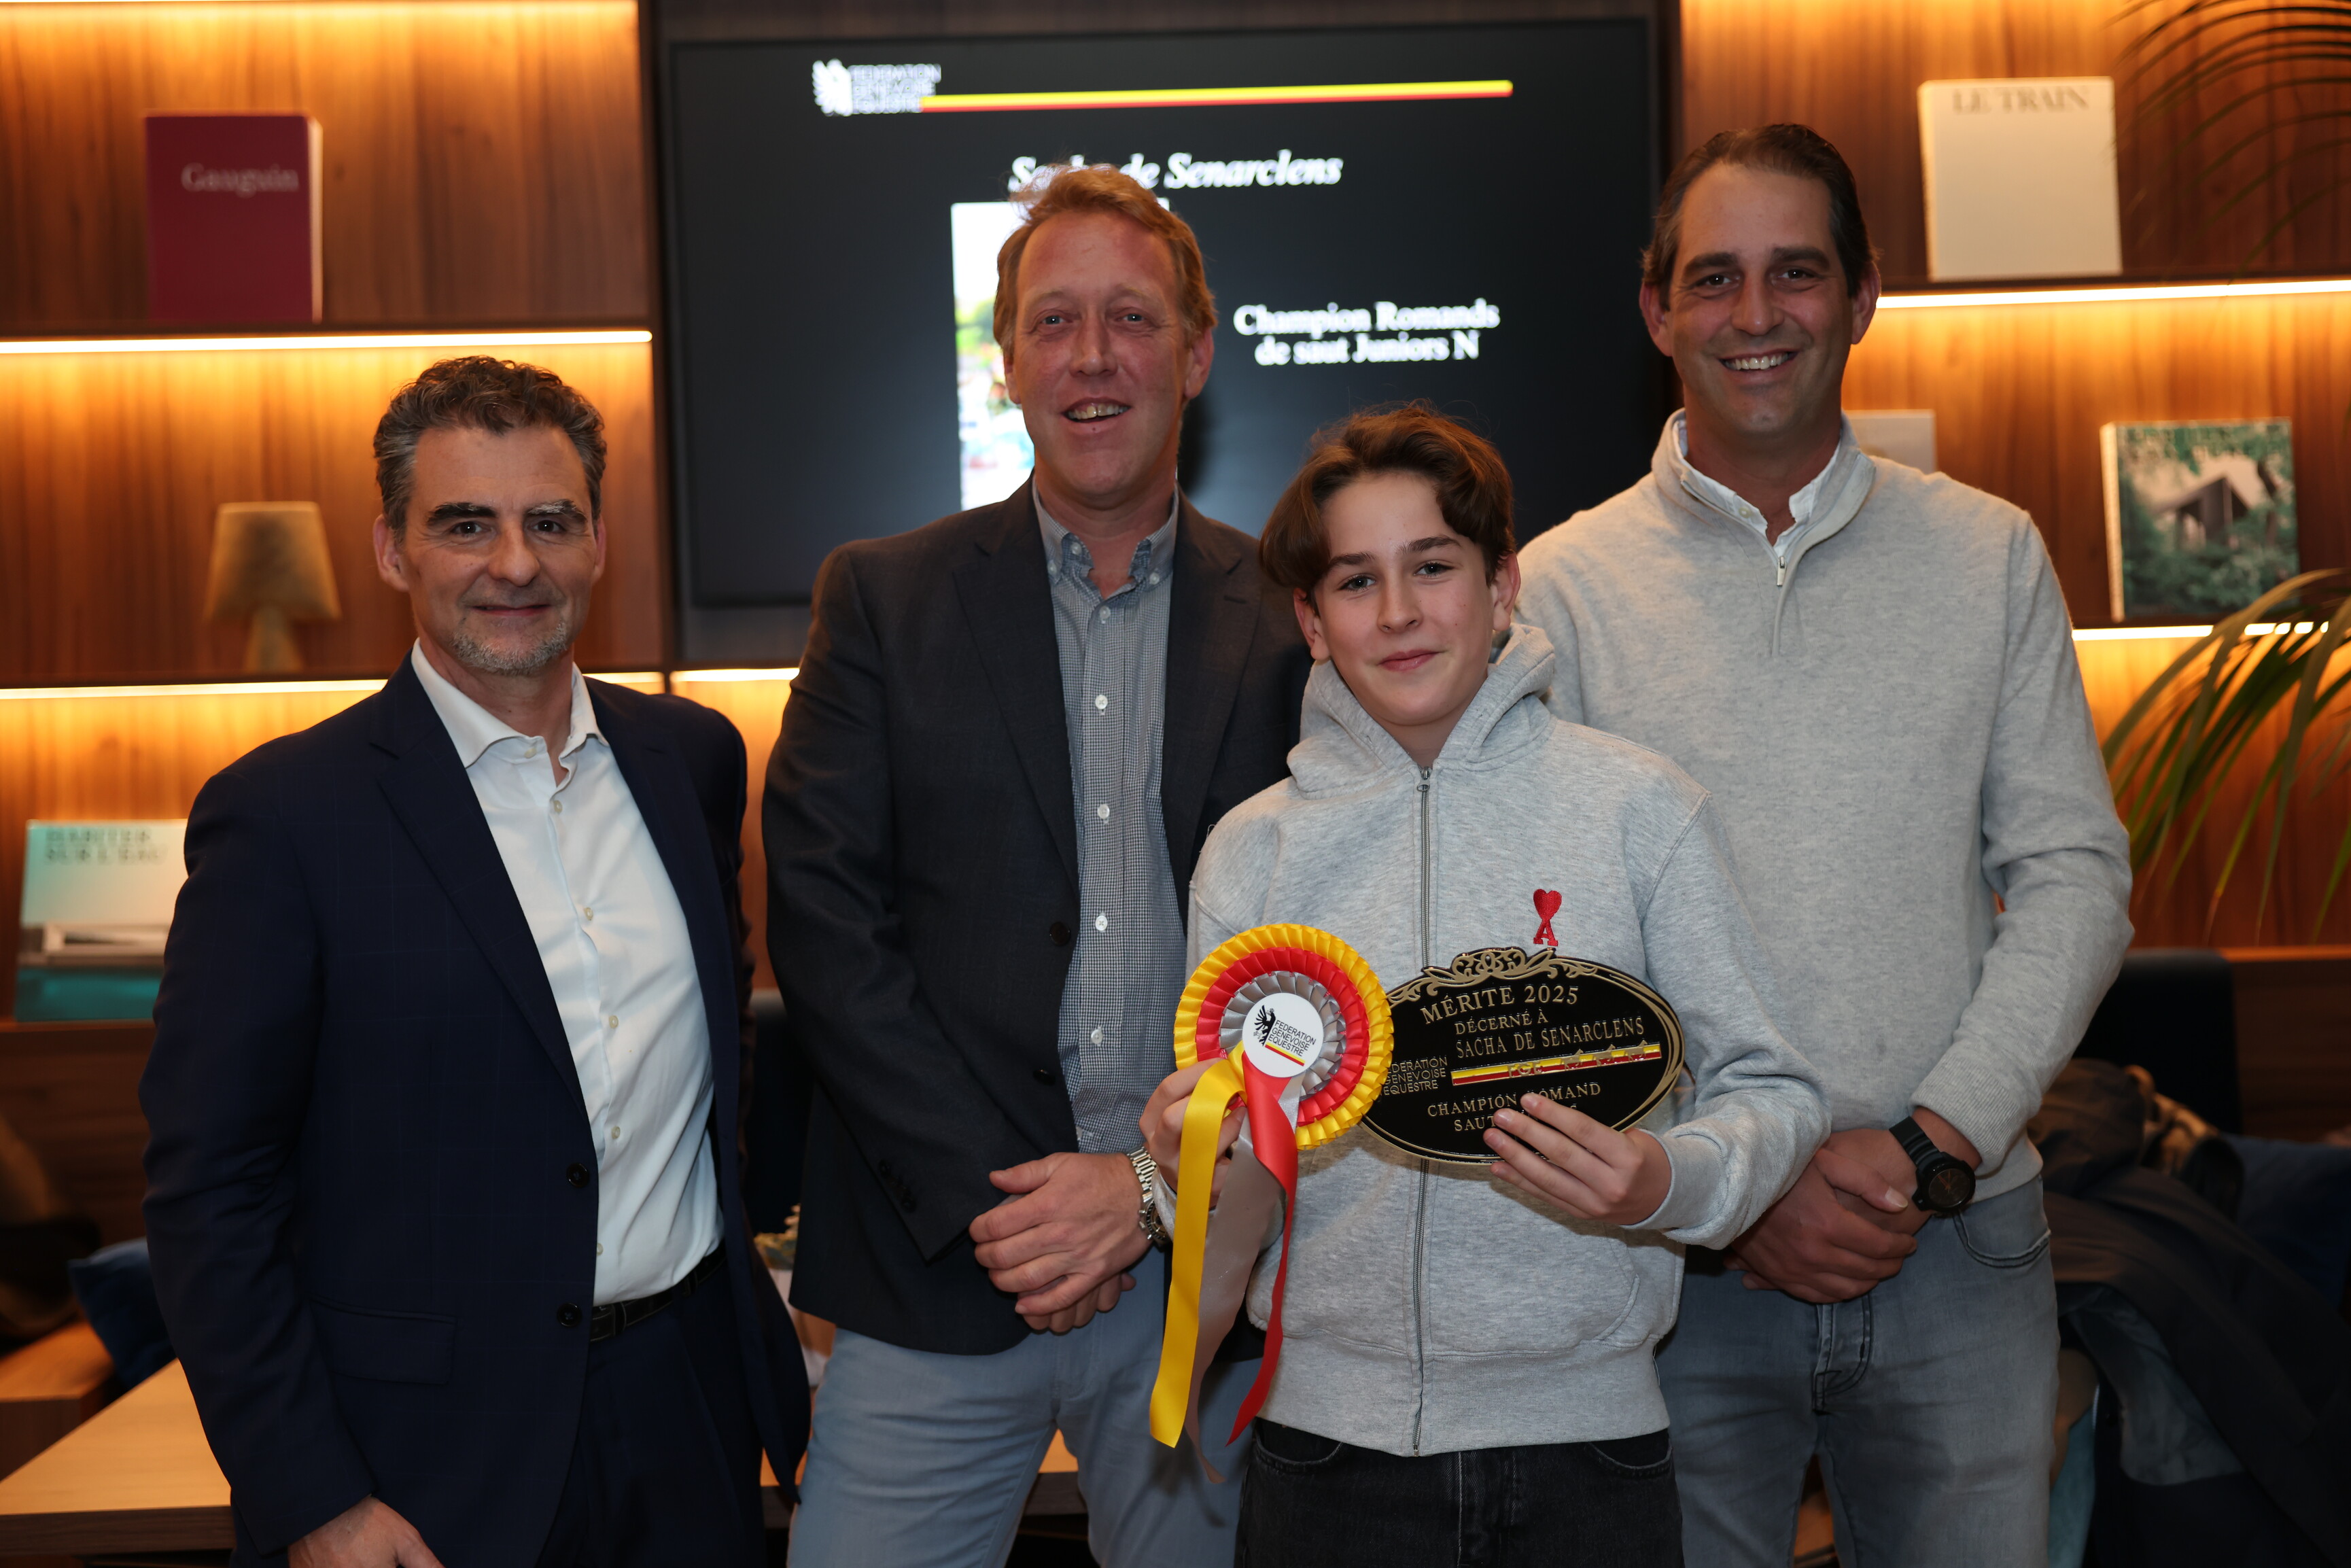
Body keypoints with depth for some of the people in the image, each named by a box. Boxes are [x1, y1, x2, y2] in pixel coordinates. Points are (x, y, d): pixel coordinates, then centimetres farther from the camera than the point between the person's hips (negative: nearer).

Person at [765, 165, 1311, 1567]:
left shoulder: (1291, 621, 3)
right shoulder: (886, 598, 3)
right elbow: (822, 913, -4)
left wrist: (1159, 1182, -9)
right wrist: (989, 1193, -10)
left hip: (1206, 1269, 1)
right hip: (939, 1264, 0)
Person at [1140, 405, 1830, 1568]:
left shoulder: (1638, 807, -3)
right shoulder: (1252, 851, 2)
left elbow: (1770, 1089, 0)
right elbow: (1226, 1161, 7)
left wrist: (1669, 1182, -20)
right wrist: (1187, 1166, -14)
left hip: (1586, 1434, -1)